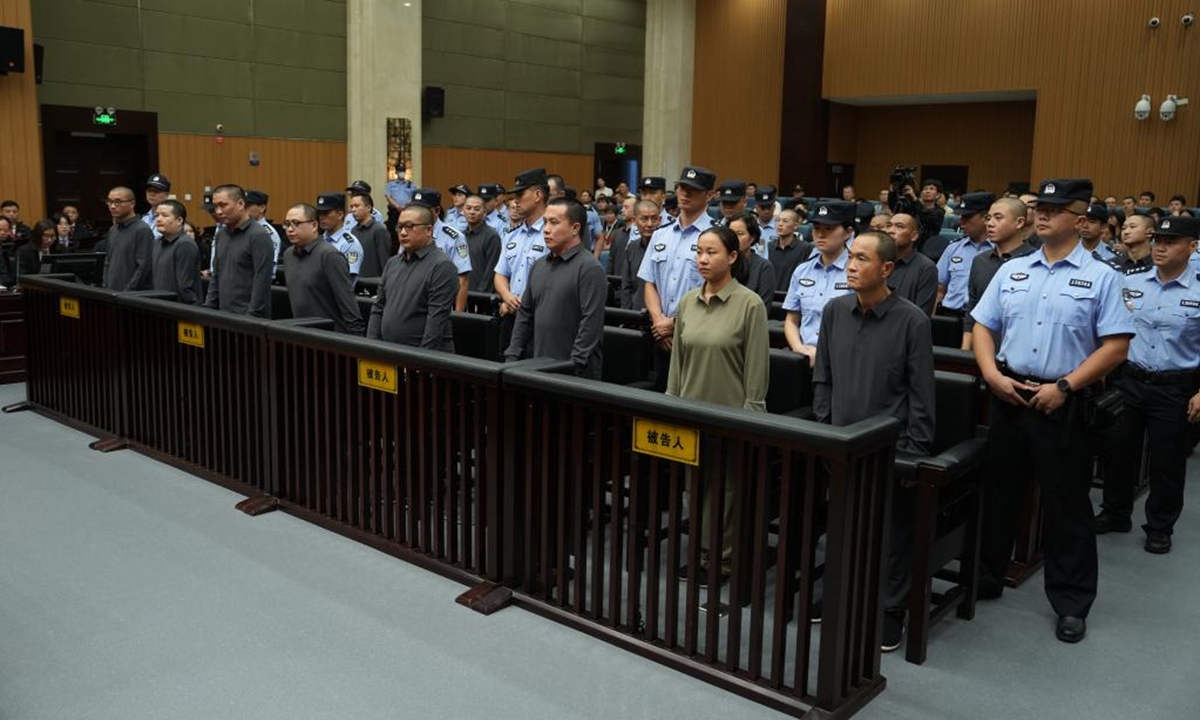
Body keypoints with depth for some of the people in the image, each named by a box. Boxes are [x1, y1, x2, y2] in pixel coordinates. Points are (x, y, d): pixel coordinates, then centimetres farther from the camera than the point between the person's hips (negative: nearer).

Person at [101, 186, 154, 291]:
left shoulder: (142, 230, -10)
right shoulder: (112, 230, 15)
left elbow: (143, 267, -16)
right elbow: (108, 262, 22)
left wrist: (127, 294, -17)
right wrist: (105, 288, 10)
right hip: (111, 293, 7)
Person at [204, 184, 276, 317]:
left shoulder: (258, 236, -11)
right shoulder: (221, 235, 13)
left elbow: (262, 282, -16)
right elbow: (216, 276, 19)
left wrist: (252, 316, -19)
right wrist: (208, 308, 12)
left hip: (248, 317, -7)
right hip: (223, 315, 7)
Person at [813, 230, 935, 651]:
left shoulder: (912, 321, -10)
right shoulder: (835, 312, 3)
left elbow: (921, 394, -7)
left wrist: (916, 451, -8)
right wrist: (822, 432, 5)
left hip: (891, 447, -4)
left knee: (892, 535, 9)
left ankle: (890, 614, 23)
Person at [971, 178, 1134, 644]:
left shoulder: (1100, 277, -4)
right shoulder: (1012, 271, 8)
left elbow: (1116, 345, -9)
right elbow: (983, 326, 10)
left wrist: (1065, 386, -15)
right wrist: (992, 374, -6)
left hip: (1064, 405, -4)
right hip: (1008, 396, 4)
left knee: (1066, 505, 6)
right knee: (998, 492, 14)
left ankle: (1071, 603, 20)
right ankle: (985, 578, 30)